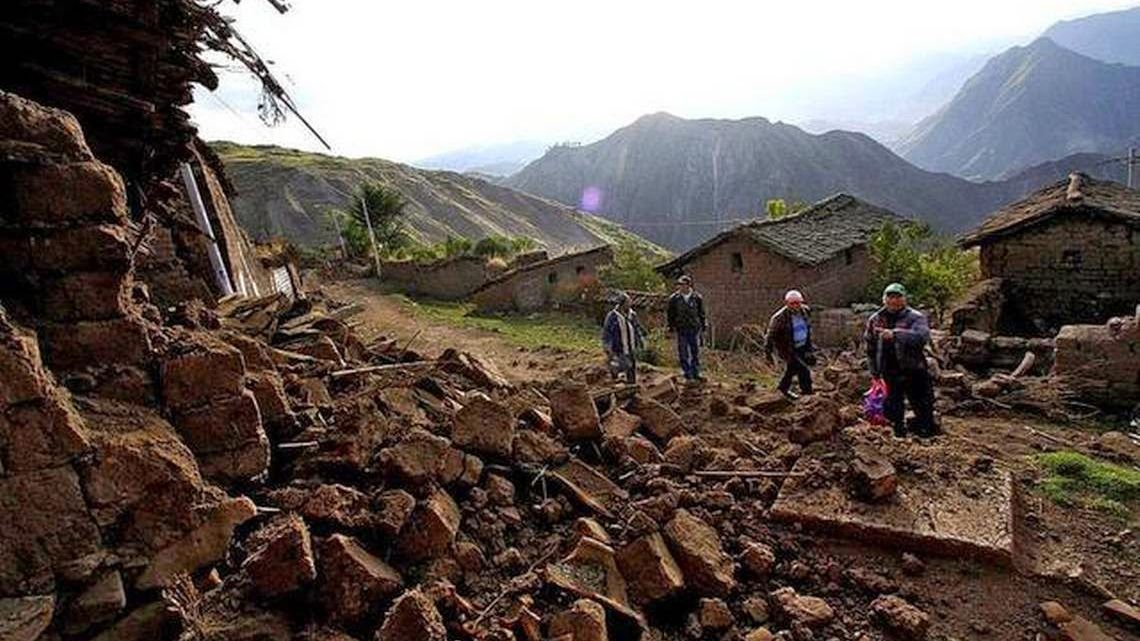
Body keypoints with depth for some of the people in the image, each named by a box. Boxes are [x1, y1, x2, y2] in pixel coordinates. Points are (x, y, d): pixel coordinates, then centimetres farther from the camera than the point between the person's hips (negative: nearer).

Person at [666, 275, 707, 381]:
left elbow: (701, 313, 11)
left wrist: (703, 324, 9)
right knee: (683, 352, 2)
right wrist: (671, 325, 2)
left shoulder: (697, 298, 0)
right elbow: (670, 313, 6)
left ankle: (696, 373, 19)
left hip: (694, 328, 1)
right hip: (681, 329, -1)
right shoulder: (674, 298, -3)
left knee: (695, 351, 8)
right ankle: (687, 373, 12)